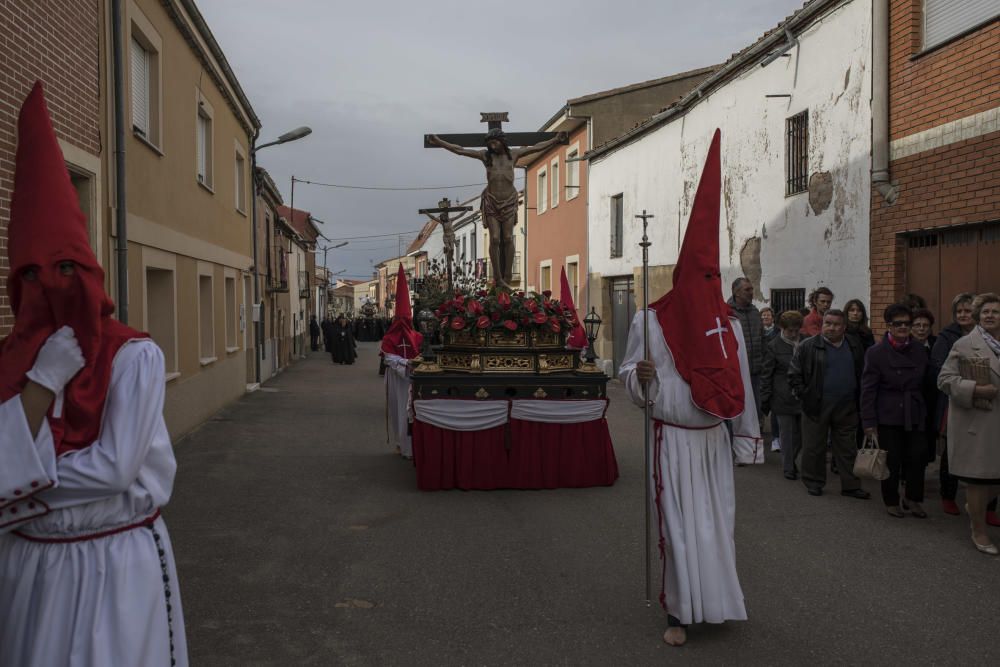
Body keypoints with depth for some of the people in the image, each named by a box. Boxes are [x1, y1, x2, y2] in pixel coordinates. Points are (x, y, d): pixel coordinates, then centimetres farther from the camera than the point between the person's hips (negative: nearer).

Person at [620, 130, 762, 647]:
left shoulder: (728, 324, 4)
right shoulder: (651, 320, -8)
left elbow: (739, 385, 8)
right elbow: (629, 377, -3)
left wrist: (747, 436, 10)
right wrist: (640, 376, -26)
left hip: (713, 439, 4)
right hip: (673, 440, -4)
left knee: (716, 521, 12)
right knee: (680, 526, -1)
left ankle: (713, 599, 30)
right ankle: (680, 613, 11)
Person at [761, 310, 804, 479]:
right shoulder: (774, 347, -3)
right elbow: (766, 375, -1)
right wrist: (765, 400, -4)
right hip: (783, 399, -3)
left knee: (801, 433, 8)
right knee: (786, 434, 2)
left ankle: (791, 460, 30)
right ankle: (788, 468, 13)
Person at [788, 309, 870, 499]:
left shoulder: (855, 349, 9)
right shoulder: (807, 346, -4)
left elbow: (861, 377, 15)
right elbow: (794, 374, -2)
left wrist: (857, 401, 6)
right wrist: (803, 396, -9)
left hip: (846, 409, 3)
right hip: (816, 407, -3)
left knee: (847, 449, 9)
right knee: (814, 447, 5)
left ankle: (850, 485, 18)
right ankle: (814, 483, 19)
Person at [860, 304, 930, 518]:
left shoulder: (920, 351, 5)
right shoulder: (876, 353, -7)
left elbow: (926, 384, 10)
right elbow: (868, 390, -8)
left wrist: (926, 412, 7)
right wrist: (869, 423, -11)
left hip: (915, 416, 3)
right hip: (888, 417, -3)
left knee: (917, 458, 1)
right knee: (892, 461, 4)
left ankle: (913, 499, 21)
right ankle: (891, 502, 22)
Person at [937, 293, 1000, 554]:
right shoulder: (964, 345, -6)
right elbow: (945, 379, -9)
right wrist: (974, 389, -20)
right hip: (976, 423, -5)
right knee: (979, 478, 3)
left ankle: (975, 506, 40)